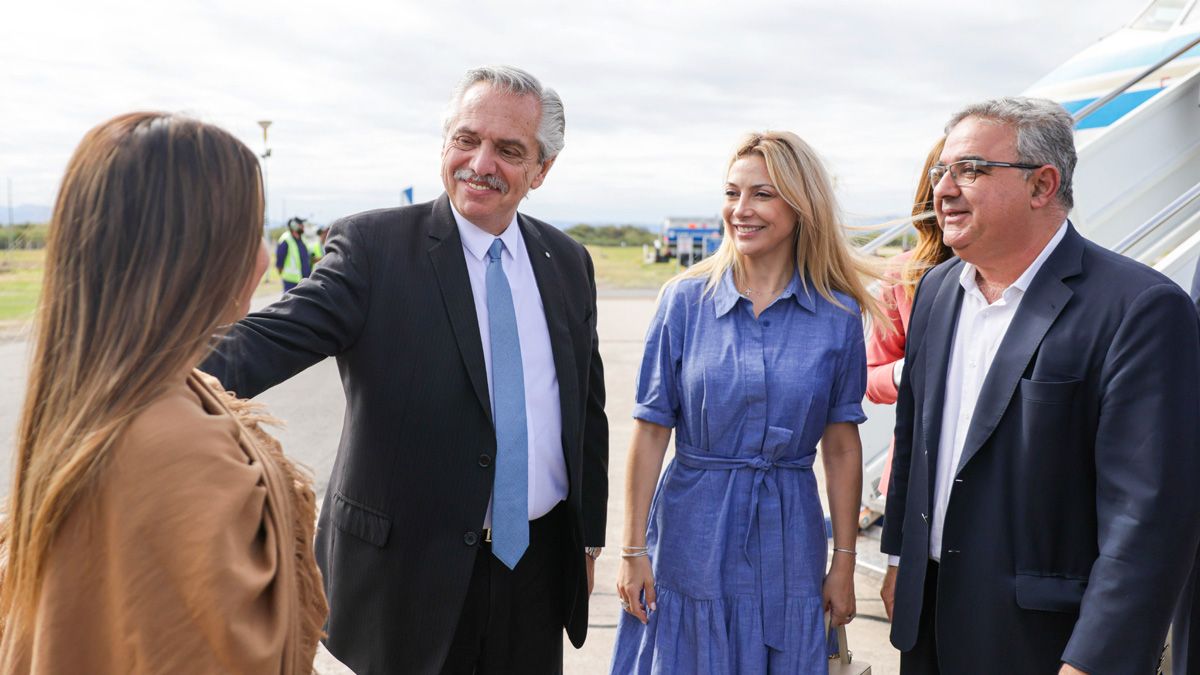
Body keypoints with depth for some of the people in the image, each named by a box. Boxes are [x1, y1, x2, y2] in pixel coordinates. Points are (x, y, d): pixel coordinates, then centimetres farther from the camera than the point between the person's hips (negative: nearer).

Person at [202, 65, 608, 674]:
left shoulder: (567, 262, 3)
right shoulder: (374, 246, -10)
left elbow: (587, 408, 9)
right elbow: (278, 336, -24)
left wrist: (589, 535, 12)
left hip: (540, 565, 4)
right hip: (412, 570, -3)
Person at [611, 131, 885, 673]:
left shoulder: (837, 315, -3)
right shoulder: (686, 299, -5)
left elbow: (841, 448, 1)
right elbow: (651, 431, -5)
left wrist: (844, 563, 3)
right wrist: (633, 550, -5)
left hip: (787, 543, 1)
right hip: (692, 540, 0)